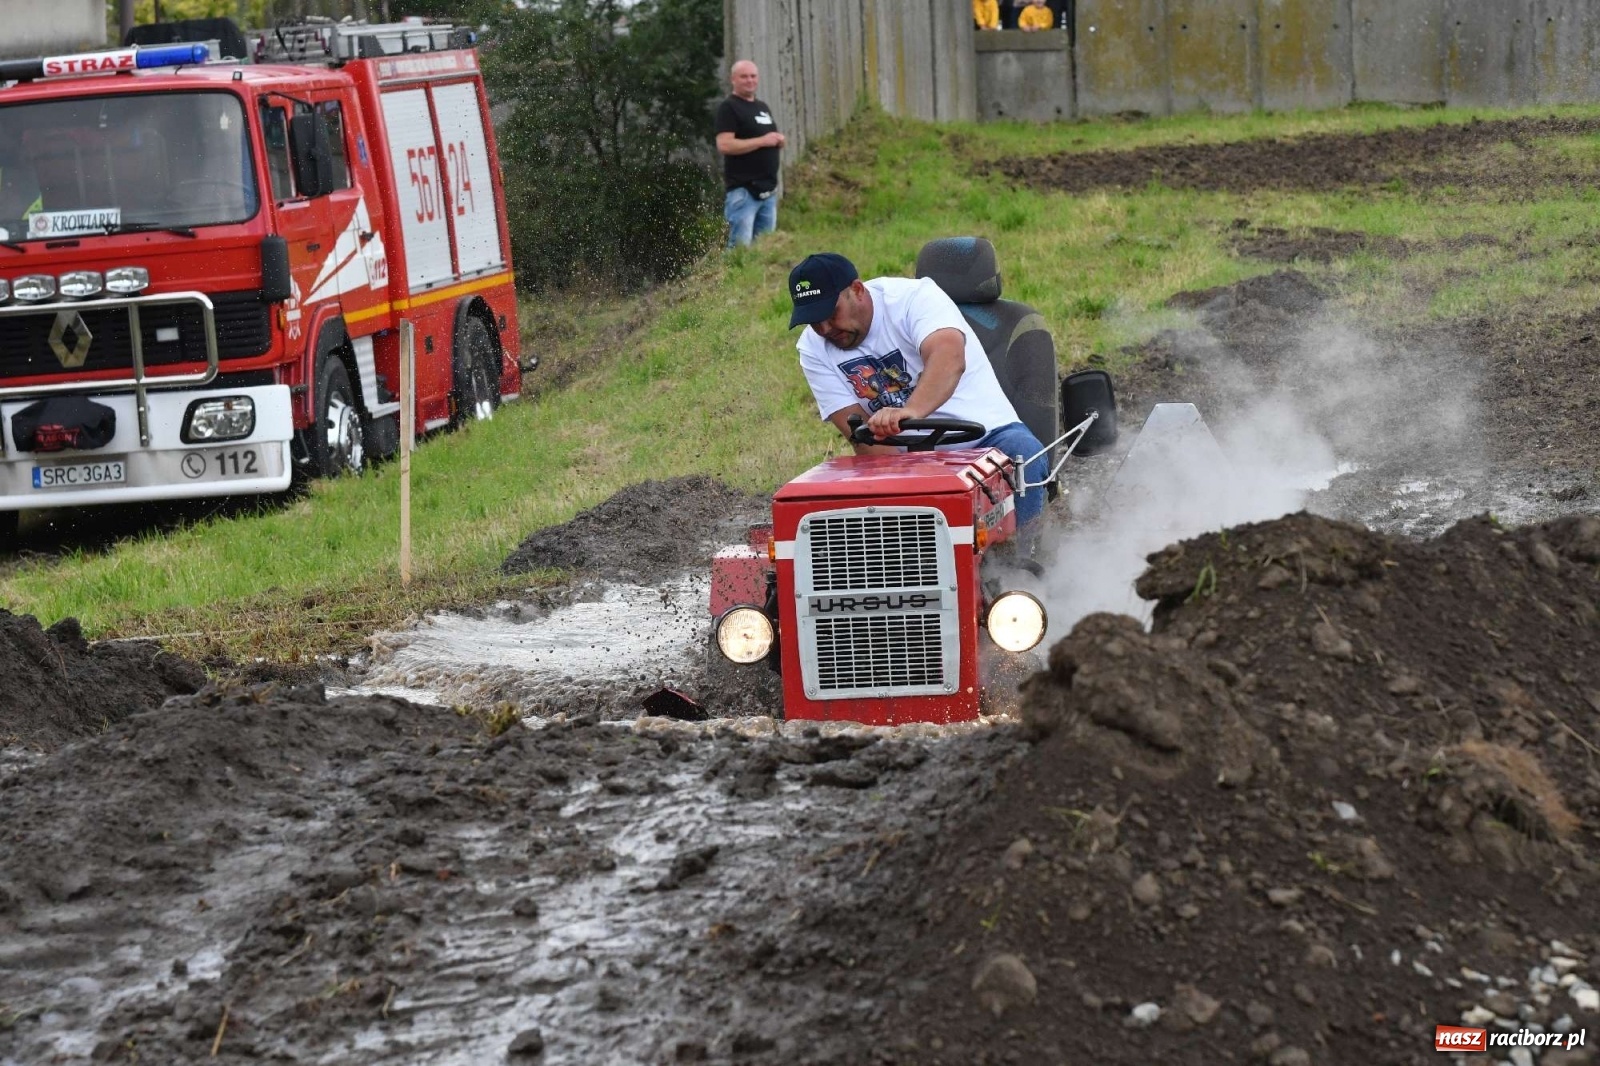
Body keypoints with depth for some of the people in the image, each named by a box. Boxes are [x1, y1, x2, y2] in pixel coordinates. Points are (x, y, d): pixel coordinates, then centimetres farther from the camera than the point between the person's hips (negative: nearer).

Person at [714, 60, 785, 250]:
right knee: (741, 247, -11)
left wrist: (778, 140, 6)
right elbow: (724, 145, -19)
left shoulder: (763, 108, 19)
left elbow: (772, 139, 31)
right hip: (743, 189, -8)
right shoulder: (728, 108, -7)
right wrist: (762, 141, -18)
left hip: (768, 189, 8)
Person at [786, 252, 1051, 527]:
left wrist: (909, 411, -57)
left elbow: (949, 358, -37)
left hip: (986, 434, -2)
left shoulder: (913, 297, -15)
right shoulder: (813, 349, -2)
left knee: (1023, 454, -33)